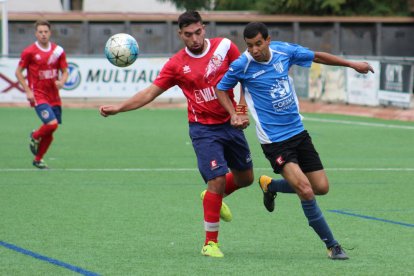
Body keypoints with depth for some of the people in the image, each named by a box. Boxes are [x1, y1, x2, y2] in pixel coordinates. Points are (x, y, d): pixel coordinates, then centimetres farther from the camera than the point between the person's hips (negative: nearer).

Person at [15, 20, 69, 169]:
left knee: (50, 132, 5)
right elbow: (18, 72, 1)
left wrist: (61, 82, -11)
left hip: (54, 96, 4)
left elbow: (65, 71, 12)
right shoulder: (29, 52, -6)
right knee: (52, 123, -21)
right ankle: (35, 136, 10)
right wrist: (28, 90, -8)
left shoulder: (58, 51, 4)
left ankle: (38, 159, 24)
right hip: (38, 95, -4)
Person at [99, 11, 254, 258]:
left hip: (230, 124, 4)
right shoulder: (177, 65, -7)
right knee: (217, 179, -15)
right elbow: (150, 93, -4)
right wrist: (118, 108, -13)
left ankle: (215, 198, 46)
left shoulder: (224, 47, -4)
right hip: (203, 129, -4)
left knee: (245, 178, 14)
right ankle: (211, 243, -4)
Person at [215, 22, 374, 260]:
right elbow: (221, 89, 3)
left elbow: (316, 57, 13)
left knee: (321, 187, 8)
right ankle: (332, 245, -4)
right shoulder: (242, 65, -14)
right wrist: (234, 115, -12)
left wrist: (351, 64, 16)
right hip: (274, 140, -5)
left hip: (298, 131, 5)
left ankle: (271, 185, 32)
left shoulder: (284, 51, -4)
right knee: (306, 191, -19)